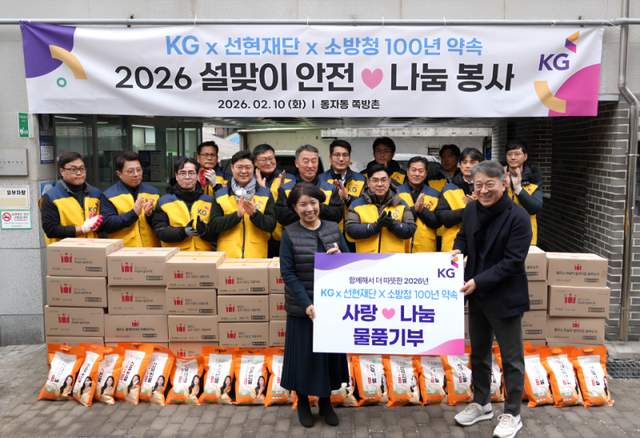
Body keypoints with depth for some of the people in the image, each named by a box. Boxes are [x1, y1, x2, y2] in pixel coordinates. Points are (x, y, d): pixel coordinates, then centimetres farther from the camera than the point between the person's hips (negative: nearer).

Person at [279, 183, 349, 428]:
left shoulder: (333, 229, 2)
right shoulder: (290, 234, -6)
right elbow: (288, 273, -10)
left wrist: (340, 256, -17)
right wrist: (307, 304, -18)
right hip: (302, 307, -3)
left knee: (330, 351, 12)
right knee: (304, 353, 8)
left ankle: (325, 401, 32)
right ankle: (302, 401, 30)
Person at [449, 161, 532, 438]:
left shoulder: (518, 217, -19)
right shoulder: (471, 210, -2)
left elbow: (513, 262, -21)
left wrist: (478, 281, -26)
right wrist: (458, 250, -6)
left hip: (505, 298, -6)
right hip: (477, 295, 7)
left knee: (511, 359, 8)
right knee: (478, 353, 20)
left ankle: (512, 414, 26)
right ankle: (481, 404, 39)